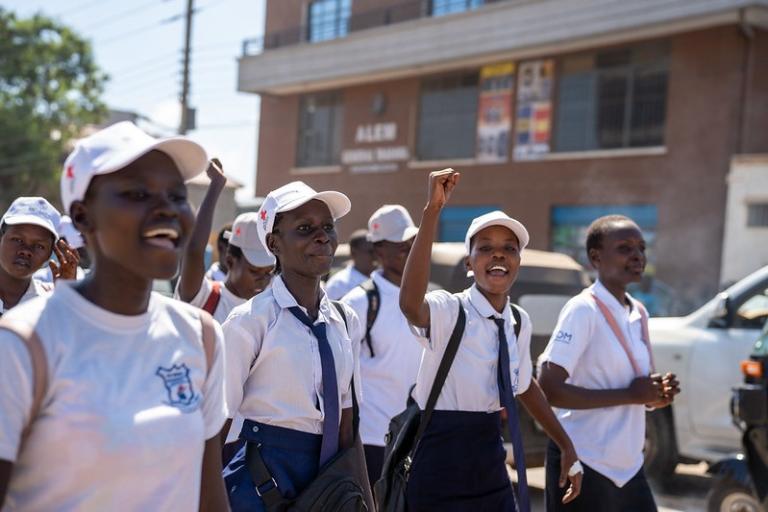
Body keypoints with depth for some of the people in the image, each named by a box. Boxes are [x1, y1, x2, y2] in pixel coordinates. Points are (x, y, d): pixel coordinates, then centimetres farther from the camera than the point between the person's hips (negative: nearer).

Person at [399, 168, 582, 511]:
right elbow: (410, 305, -39)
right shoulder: (449, 311, -14)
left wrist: (566, 446, 23)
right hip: (439, 461, -6)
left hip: (489, 461, 6)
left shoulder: (519, 322, 5)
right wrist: (432, 211, -43)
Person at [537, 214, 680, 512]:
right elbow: (548, 389, -22)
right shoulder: (583, 310, -14)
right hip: (584, 466, -8)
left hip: (628, 466, 8)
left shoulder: (638, 314, 10)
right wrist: (628, 395, -21)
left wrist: (657, 395, -2)